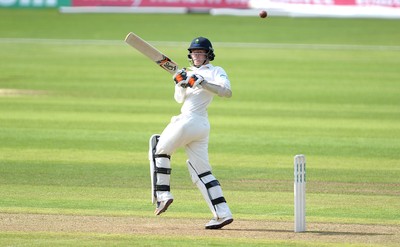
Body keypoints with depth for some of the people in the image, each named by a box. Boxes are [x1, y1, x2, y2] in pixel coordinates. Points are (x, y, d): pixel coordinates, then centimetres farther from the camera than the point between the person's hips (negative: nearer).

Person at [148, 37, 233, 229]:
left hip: (189, 121, -9)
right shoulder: (192, 73, 21)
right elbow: (179, 98, 18)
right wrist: (181, 83, -1)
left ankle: (163, 194, 5)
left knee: (160, 149, 8)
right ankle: (222, 214, -3)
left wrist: (202, 83, -26)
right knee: (201, 171, 5)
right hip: (202, 126, 9)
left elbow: (227, 92, -20)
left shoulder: (215, 72, -3)